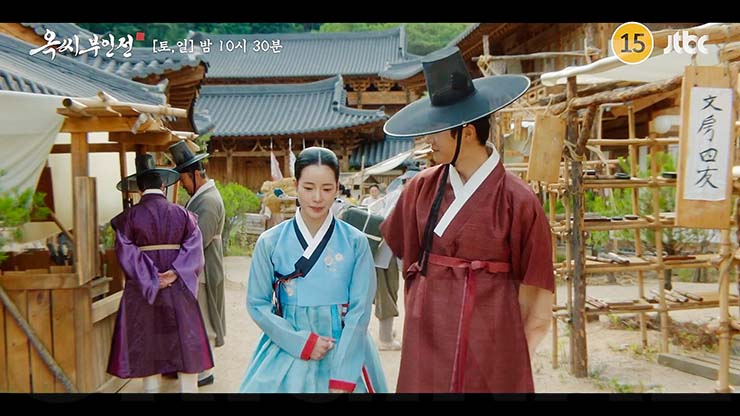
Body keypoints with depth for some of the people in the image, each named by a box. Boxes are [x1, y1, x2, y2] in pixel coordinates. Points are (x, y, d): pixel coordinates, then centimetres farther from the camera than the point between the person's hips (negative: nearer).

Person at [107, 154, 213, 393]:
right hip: (179, 289, 1)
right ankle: (189, 387, 14)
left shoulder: (129, 217, -5)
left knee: (148, 346, 10)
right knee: (185, 346, 9)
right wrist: (175, 273, -13)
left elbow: (127, 254, -12)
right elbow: (194, 248, -9)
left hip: (142, 290, -1)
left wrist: (152, 280, -11)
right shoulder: (182, 214, -1)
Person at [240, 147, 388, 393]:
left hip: (346, 354, 0)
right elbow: (257, 304, -2)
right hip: (287, 352, 0)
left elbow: (360, 308, -8)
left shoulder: (356, 242, -6)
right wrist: (302, 343, -13)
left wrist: (343, 376, -14)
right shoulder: (270, 242, -4)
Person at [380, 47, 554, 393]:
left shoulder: (517, 201, -12)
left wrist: (516, 355, -2)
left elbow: (534, 289, -5)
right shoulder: (421, 189, 0)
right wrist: (419, 314, 14)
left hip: (489, 345, -3)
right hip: (427, 340, 4)